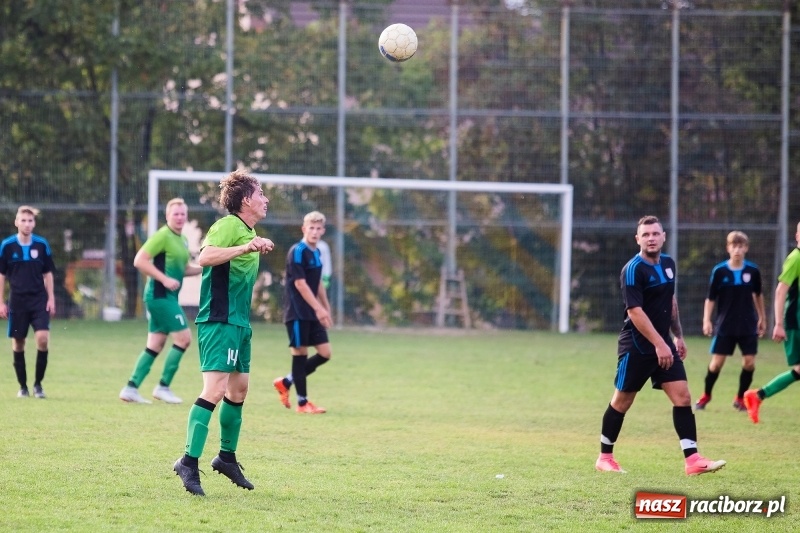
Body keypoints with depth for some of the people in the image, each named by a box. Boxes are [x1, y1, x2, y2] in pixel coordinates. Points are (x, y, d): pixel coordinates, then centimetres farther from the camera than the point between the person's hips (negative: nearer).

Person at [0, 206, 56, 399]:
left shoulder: (42, 245, 2)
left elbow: (48, 273, 9)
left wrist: (51, 298, 4)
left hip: (39, 299, 0)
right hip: (17, 301, 0)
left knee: (43, 338, -15)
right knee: (18, 343, 4)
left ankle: (38, 383, -1)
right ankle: (23, 386, 17)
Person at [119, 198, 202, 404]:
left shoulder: (182, 240, 15)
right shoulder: (163, 236, -12)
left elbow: (183, 269, 27)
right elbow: (139, 260, -18)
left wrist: (203, 268, 10)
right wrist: (164, 279, -22)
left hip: (167, 296, 9)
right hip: (160, 294, -9)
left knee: (155, 345, 9)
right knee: (184, 337, -9)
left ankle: (131, 388, 10)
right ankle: (163, 386, -2)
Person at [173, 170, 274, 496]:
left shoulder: (249, 231, 19)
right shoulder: (228, 226, -13)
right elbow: (205, 257, -32)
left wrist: (258, 250, 28)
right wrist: (245, 248, -37)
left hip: (239, 322, 11)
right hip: (219, 321, -11)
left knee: (239, 387, 18)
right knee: (215, 390, -18)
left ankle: (227, 457, 32)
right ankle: (189, 462, -19)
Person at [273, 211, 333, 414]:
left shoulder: (316, 252, 13)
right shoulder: (297, 252, -13)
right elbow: (300, 283, -20)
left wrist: (326, 308, 23)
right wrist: (319, 308, -23)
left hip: (312, 313, 8)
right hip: (297, 312, -8)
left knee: (324, 353, 4)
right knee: (300, 353, -3)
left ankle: (286, 382, 17)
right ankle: (302, 402, 4)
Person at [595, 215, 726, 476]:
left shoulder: (668, 263, 9)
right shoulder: (633, 270, -16)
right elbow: (635, 311, -22)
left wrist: (678, 335, 23)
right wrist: (659, 344, -26)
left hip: (663, 343, 7)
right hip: (636, 346, -7)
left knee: (682, 396, -5)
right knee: (622, 401, 4)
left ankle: (692, 459, -7)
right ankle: (605, 457, 18)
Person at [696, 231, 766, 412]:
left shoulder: (753, 271, -3)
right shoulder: (719, 271, -8)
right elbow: (711, 298, -3)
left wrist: (762, 318, 18)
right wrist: (707, 320, -12)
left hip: (748, 325, 2)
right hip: (725, 326, -2)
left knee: (749, 362, -4)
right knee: (717, 362, -1)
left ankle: (740, 398, 14)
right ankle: (706, 396, 20)